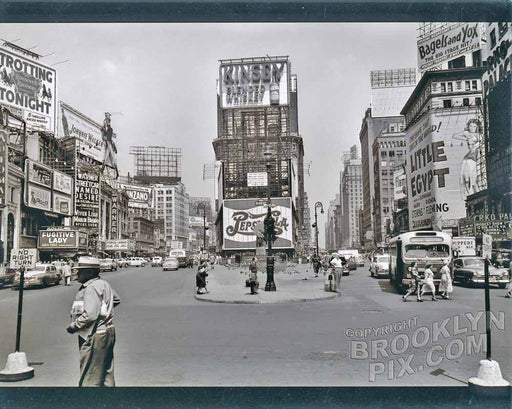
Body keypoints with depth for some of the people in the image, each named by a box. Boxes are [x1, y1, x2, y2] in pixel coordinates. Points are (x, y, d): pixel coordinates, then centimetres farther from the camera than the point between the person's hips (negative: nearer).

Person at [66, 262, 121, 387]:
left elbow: (90, 315, -27)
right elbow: (116, 299, 28)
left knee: (89, 378, -1)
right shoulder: (103, 284, 11)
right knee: (106, 373, 17)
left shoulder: (91, 288, -19)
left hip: (95, 336, -10)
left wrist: (73, 326, -15)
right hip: (108, 333, 10)